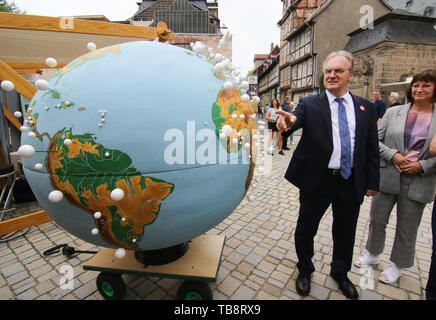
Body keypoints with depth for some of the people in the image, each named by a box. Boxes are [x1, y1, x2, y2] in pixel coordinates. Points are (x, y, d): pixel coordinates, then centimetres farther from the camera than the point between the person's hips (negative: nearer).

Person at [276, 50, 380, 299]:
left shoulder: (366, 108, 6)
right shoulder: (309, 105, -2)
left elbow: (372, 148, 7)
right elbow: (298, 118, -23)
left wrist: (373, 182, 6)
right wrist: (289, 120, -47)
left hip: (352, 183, 3)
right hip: (317, 180, -2)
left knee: (345, 233, 19)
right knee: (306, 229, 12)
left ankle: (340, 273, 46)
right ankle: (305, 270, 39)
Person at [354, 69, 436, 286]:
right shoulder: (393, 112, 2)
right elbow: (376, 140, 0)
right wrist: (393, 155, -14)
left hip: (418, 182, 0)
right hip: (387, 177, 1)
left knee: (407, 228, 12)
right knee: (377, 219, 13)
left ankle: (397, 265, 34)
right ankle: (373, 254, 36)